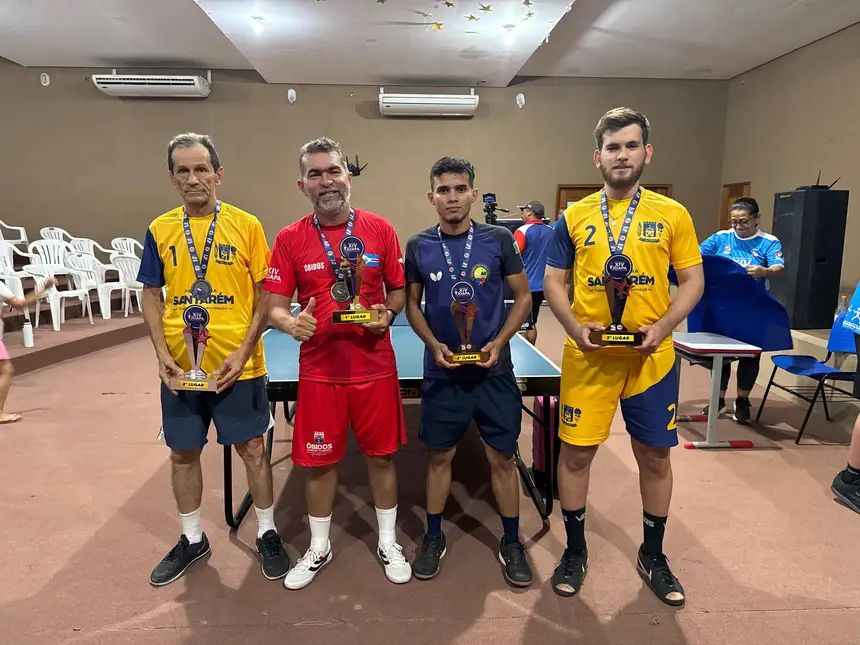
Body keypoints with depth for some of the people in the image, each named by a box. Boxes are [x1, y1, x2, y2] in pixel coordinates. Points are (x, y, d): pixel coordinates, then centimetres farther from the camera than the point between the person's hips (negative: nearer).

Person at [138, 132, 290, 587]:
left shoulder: (246, 225, -6)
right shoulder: (159, 230, 3)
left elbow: (265, 294, -5)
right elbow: (151, 296, 9)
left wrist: (243, 352, -13)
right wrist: (162, 354, -4)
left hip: (237, 367, -3)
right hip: (180, 369, 3)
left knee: (252, 449, 8)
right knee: (183, 454, 14)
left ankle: (267, 534, 29)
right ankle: (192, 539, 36)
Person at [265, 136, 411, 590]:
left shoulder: (380, 229, -2)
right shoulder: (289, 239, -2)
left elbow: (400, 291, 6)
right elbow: (275, 306, -1)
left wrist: (387, 313, -14)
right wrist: (291, 323, -23)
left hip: (375, 365, 0)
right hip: (319, 369, 0)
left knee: (381, 455, 12)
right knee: (319, 461, 11)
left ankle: (388, 544, 34)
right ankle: (318, 549, 35)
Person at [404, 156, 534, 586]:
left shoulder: (499, 239, -4)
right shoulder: (418, 247, -1)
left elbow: (523, 297, 2)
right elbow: (412, 305, 7)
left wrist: (499, 342, -11)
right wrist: (434, 345, -9)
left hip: (494, 371, 0)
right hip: (442, 372, 1)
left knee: (502, 457, 8)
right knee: (439, 455, 11)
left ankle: (511, 542, 27)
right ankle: (434, 537, 31)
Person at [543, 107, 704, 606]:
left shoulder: (673, 215, 2)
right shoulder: (575, 217, 3)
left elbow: (693, 280, 4)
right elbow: (553, 281, 5)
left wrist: (663, 327, -13)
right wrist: (574, 327, -12)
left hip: (651, 358, 1)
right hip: (588, 356, 0)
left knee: (655, 456, 12)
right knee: (576, 453, 6)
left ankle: (653, 556, 34)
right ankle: (575, 552, 28)